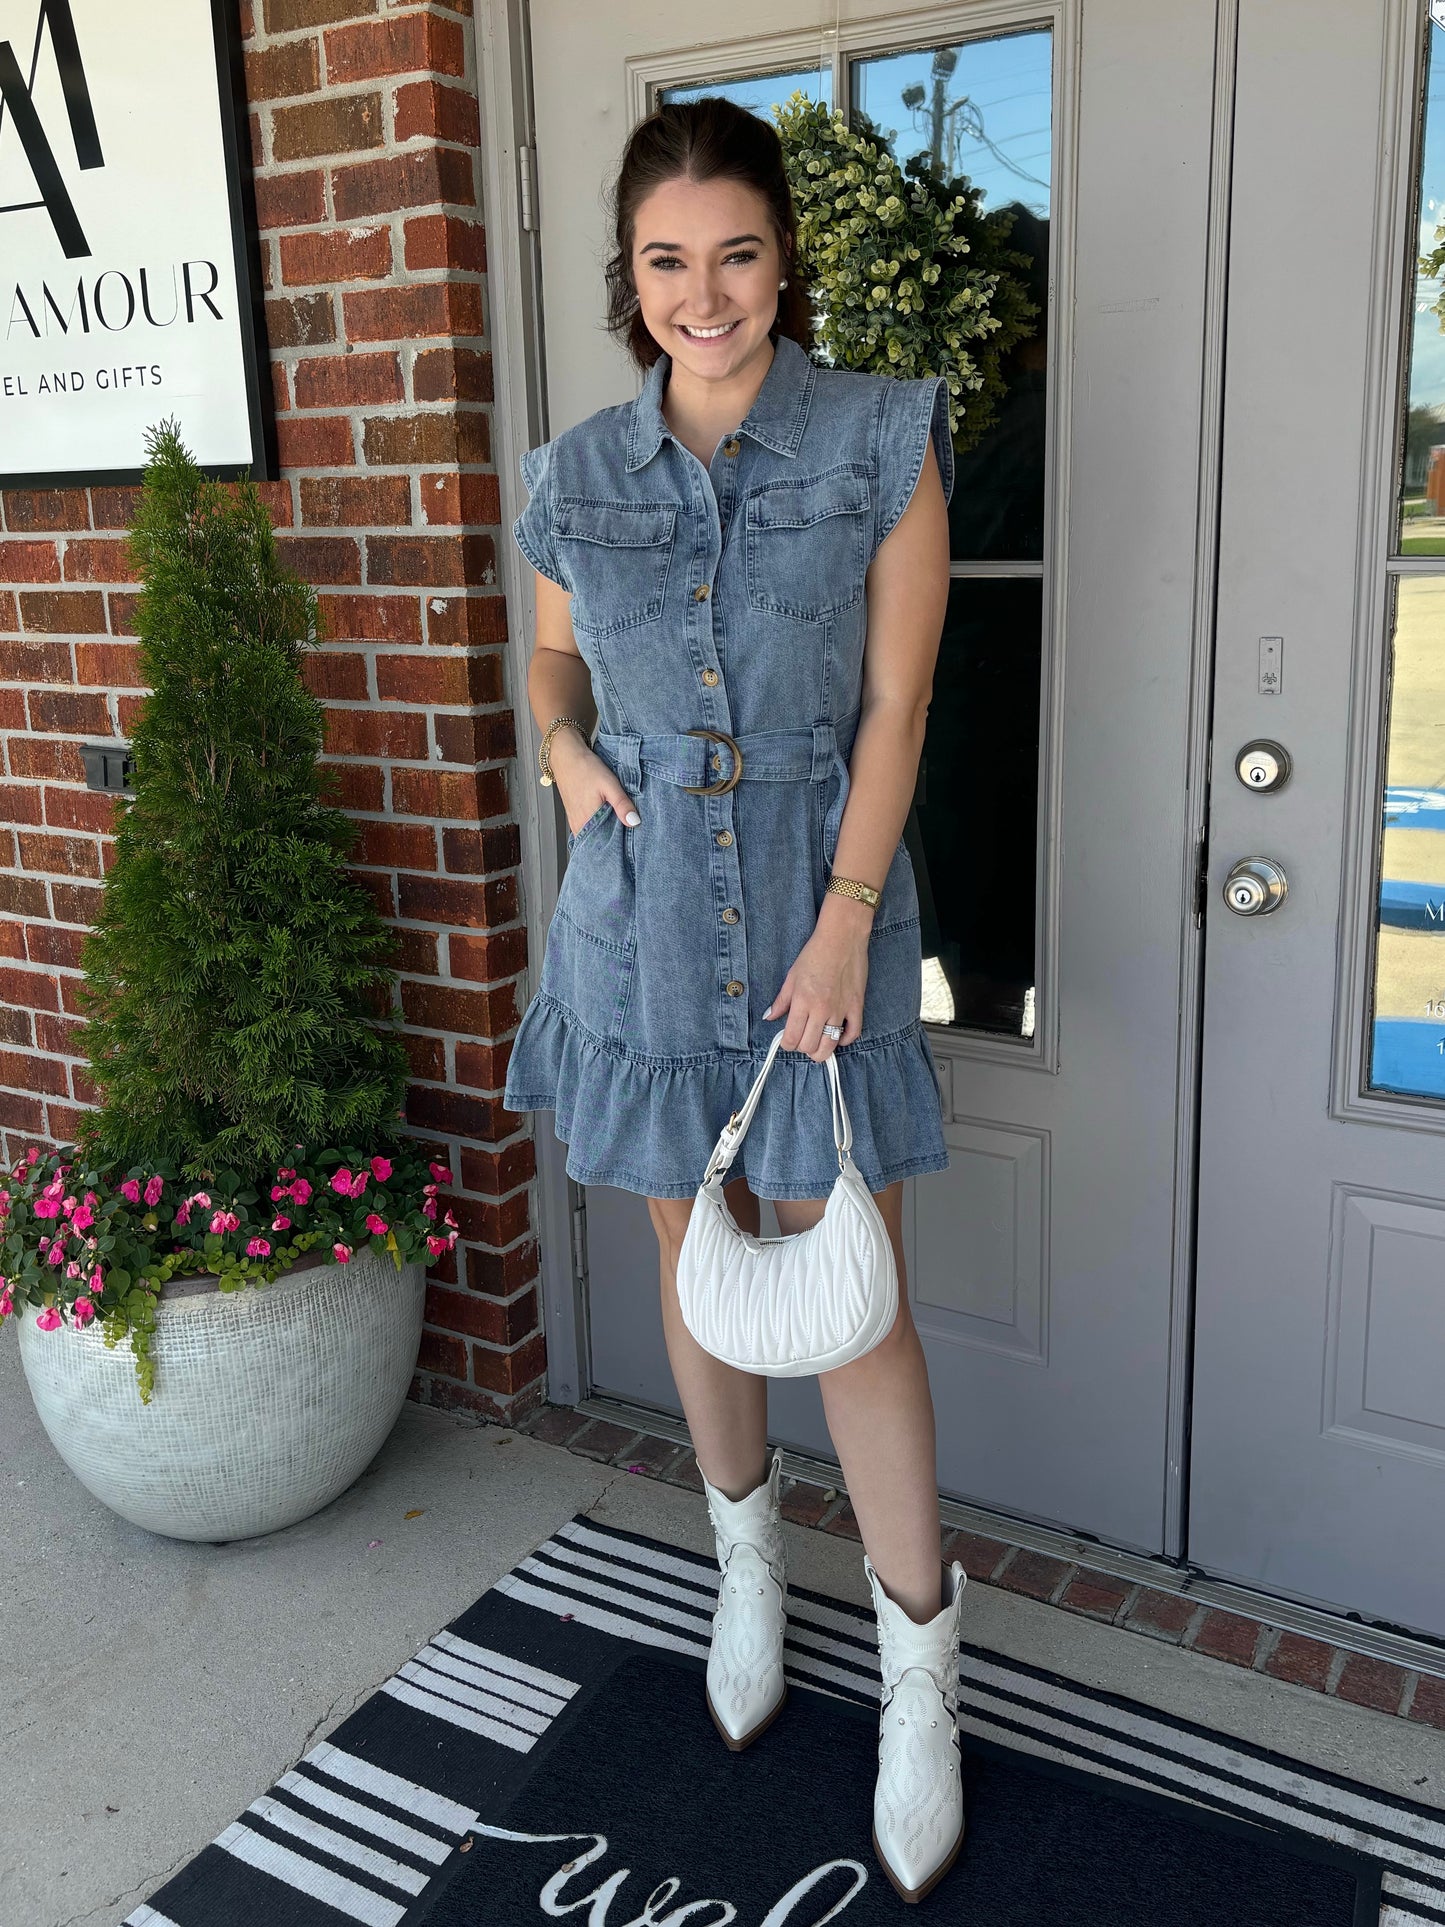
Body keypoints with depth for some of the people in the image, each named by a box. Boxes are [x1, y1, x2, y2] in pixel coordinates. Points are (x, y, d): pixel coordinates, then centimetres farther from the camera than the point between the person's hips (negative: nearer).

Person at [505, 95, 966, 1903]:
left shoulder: (884, 438, -4)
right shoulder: (577, 473, 4)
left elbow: (895, 699, -7)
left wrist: (845, 921, -13)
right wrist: (567, 753, -3)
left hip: (820, 904, -3)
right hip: (640, 919, 3)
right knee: (695, 1256, 14)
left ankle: (917, 1657, 18)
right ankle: (746, 1556, 38)